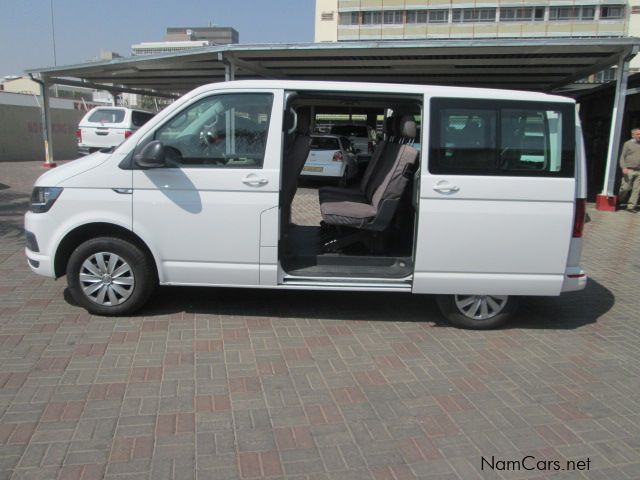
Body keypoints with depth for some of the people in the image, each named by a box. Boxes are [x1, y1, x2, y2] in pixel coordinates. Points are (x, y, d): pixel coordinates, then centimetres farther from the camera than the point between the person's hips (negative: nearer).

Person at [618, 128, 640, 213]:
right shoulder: (627, 144, 3)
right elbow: (622, 157, 0)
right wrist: (623, 167, -14)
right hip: (629, 170, -4)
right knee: (625, 188, -4)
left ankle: (631, 206, 3)